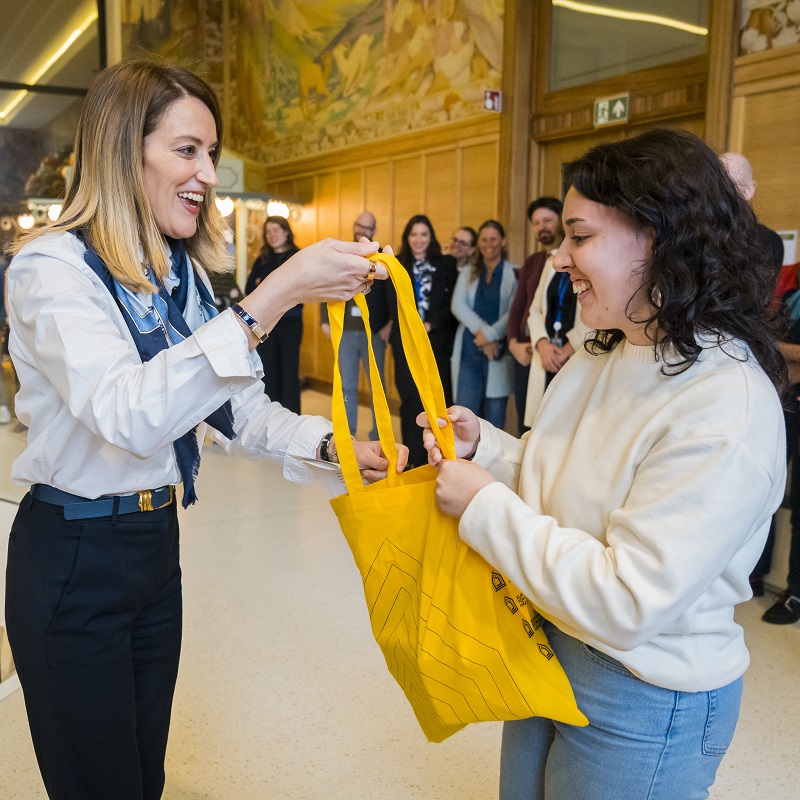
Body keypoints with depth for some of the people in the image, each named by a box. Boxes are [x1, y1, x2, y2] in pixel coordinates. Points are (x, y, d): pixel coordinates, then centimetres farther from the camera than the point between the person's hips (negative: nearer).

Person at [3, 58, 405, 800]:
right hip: (73, 560, -6)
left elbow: (233, 404, 4)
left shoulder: (181, 274, 6)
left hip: (157, 541, 7)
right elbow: (128, 415, -36)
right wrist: (274, 296, -40)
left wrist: (331, 444, -13)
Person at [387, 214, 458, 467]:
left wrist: (430, 325, -12)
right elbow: (394, 306, 2)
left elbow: (451, 303, 0)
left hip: (439, 342, 0)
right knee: (411, 401, -1)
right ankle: (414, 459, 5)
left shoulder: (446, 264, 7)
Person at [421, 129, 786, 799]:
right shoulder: (604, 355, -1)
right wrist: (482, 446, -7)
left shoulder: (725, 408, -28)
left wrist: (485, 506, -24)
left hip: (644, 705, -7)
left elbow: (627, 605, -30)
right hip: (548, 652, 8)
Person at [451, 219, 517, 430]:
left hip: (499, 352, -3)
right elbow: (458, 305, 0)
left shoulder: (514, 274, 2)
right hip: (469, 351, 3)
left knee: (494, 418, 2)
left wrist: (490, 335, -16)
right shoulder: (468, 274, 14)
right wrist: (481, 330, -14)